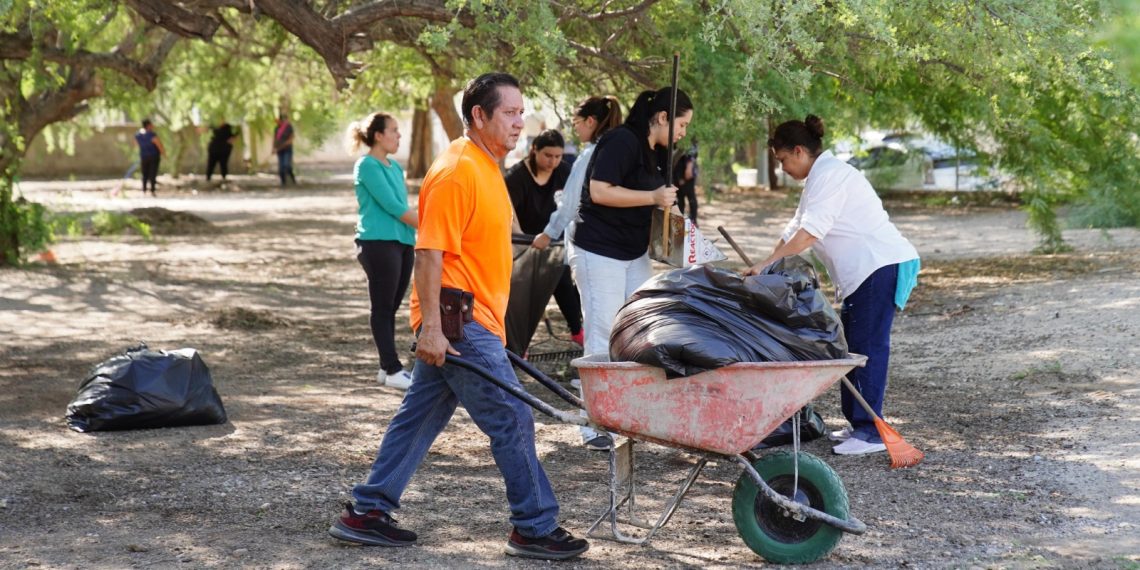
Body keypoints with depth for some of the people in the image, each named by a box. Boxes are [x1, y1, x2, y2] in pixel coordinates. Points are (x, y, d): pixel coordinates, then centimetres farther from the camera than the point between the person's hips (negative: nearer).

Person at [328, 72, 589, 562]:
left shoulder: (486, 168, 15)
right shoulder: (457, 173, -17)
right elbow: (429, 251, -21)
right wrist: (431, 326, -24)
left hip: (474, 321, 10)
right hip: (459, 324, -10)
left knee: (419, 418, 13)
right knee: (513, 421, -4)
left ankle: (366, 512, 20)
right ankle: (535, 528, 6)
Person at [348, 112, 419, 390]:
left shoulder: (394, 167, 17)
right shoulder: (368, 166, -9)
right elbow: (390, 205, -15)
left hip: (402, 242, 8)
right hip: (378, 242, -8)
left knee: (391, 308, 10)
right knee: (383, 308, -4)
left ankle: (388, 367, 15)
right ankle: (393, 370, -4)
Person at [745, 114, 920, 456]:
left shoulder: (828, 175, -12)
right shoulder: (822, 176, 22)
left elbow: (808, 233, -19)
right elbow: (795, 230, 18)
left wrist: (767, 265, -16)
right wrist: (767, 267, 8)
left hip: (881, 266, -11)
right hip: (865, 271, 11)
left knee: (867, 347, -11)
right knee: (851, 346, 13)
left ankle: (870, 432, -11)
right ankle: (857, 423, 18)